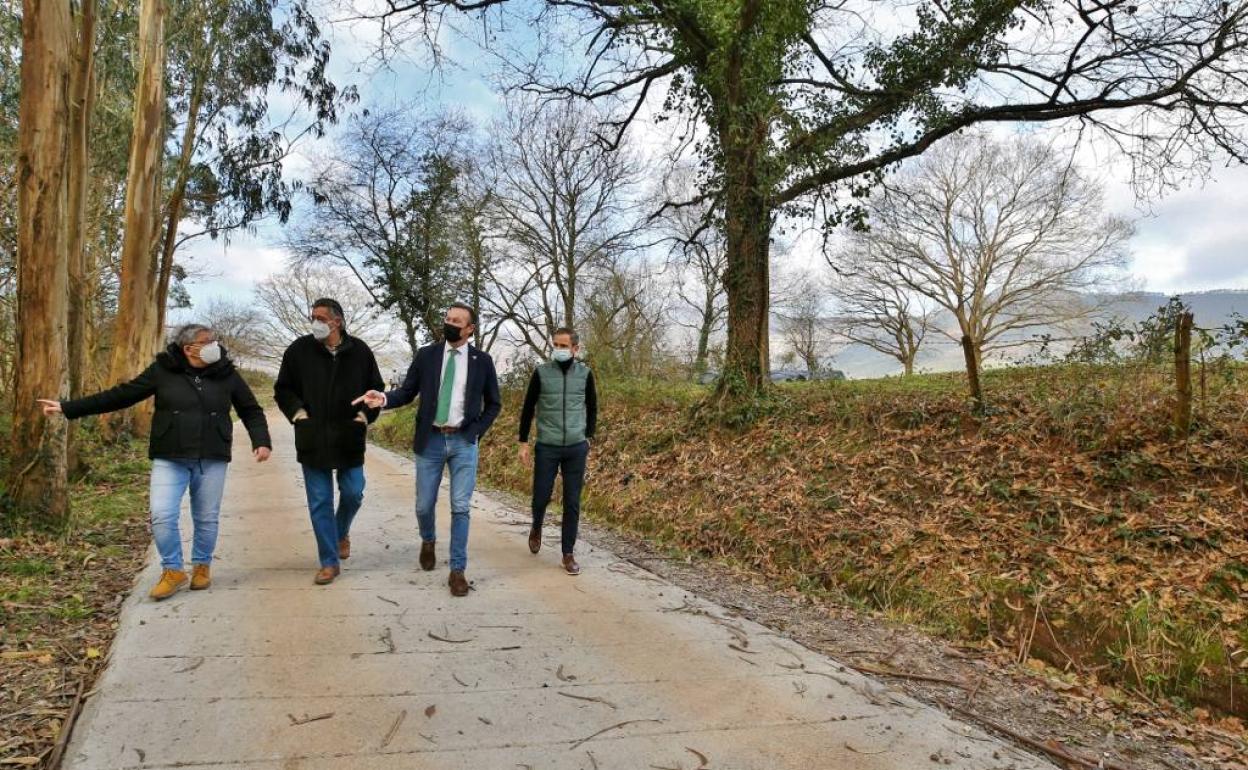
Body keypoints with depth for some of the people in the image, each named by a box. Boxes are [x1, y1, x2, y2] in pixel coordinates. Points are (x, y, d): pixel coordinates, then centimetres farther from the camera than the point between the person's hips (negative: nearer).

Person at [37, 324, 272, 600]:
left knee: (207, 518, 7)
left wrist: (262, 441, -6)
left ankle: (202, 566, 28)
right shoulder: (163, 371, -2)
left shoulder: (226, 374, 2)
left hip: (212, 460, 1)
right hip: (170, 459, -1)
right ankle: (173, 571, 10)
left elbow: (251, 411, 9)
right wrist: (67, 408, 1)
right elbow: (121, 395, 2)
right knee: (162, 516, -8)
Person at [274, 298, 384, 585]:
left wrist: (366, 414, -2)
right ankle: (329, 562, 13)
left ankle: (341, 532, 39)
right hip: (313, 440, 0)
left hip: (349, 439, 1)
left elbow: (376, 388, 12)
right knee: (319, 502, 3)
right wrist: (296, 411, -7)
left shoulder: (359, 351, -1)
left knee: (353, 493, 6)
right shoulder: (300, 349, -2)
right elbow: (282, 389, 8)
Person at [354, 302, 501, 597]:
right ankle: (428, 541, 41)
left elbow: (494, 403, 8)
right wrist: (384, 398, -17)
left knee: (460, 507, -2)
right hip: (430, 441, 1)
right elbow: (407, 391, 2)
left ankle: (457, 570, 8)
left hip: (463, 442, -1)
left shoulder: (482, 361, 0)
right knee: (424, 505, 9)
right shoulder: (426, 355, 2)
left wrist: (477, 432, -2)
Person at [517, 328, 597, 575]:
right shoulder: (541, 373, -3)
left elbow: (592, 408, 13)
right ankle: (536, 529, 38)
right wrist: (523, 442, 1)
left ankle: (568, 554, 13)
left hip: (576, 448, 1)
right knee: (541, 497, 5)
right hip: (547, 447, -1)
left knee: (572, 502, 3)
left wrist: (589, 438, 7)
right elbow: (528, 408, 4)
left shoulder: (585, 374, 1)